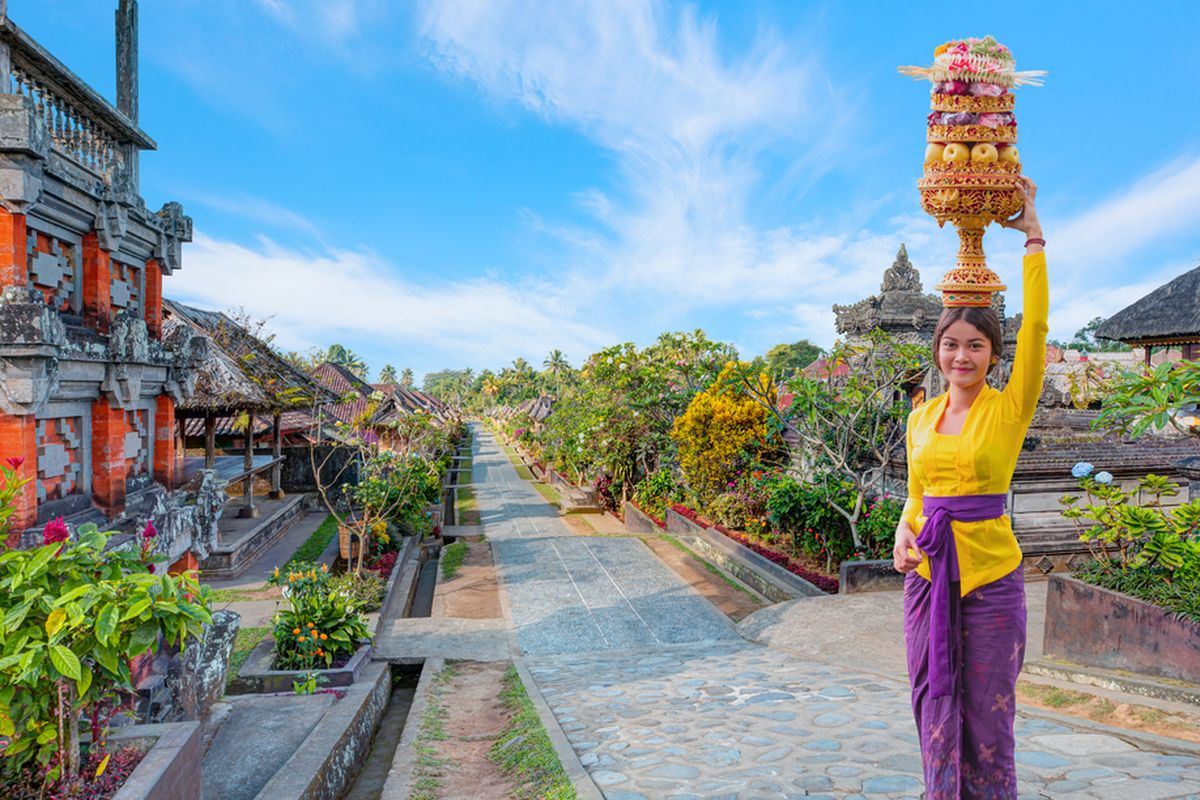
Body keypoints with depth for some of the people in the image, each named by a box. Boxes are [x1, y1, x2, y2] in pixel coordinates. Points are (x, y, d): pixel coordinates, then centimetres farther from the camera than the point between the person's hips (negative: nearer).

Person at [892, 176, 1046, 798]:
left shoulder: (1009, 409, -4)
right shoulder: (921, 417, 8)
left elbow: (1037, 327, -14)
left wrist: (1032, 235, -10)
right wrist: (904, 532, -3)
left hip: (990, 574, -4)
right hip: (928, 573, 4)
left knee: (987, 715, 5)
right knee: (935, 706, 11)